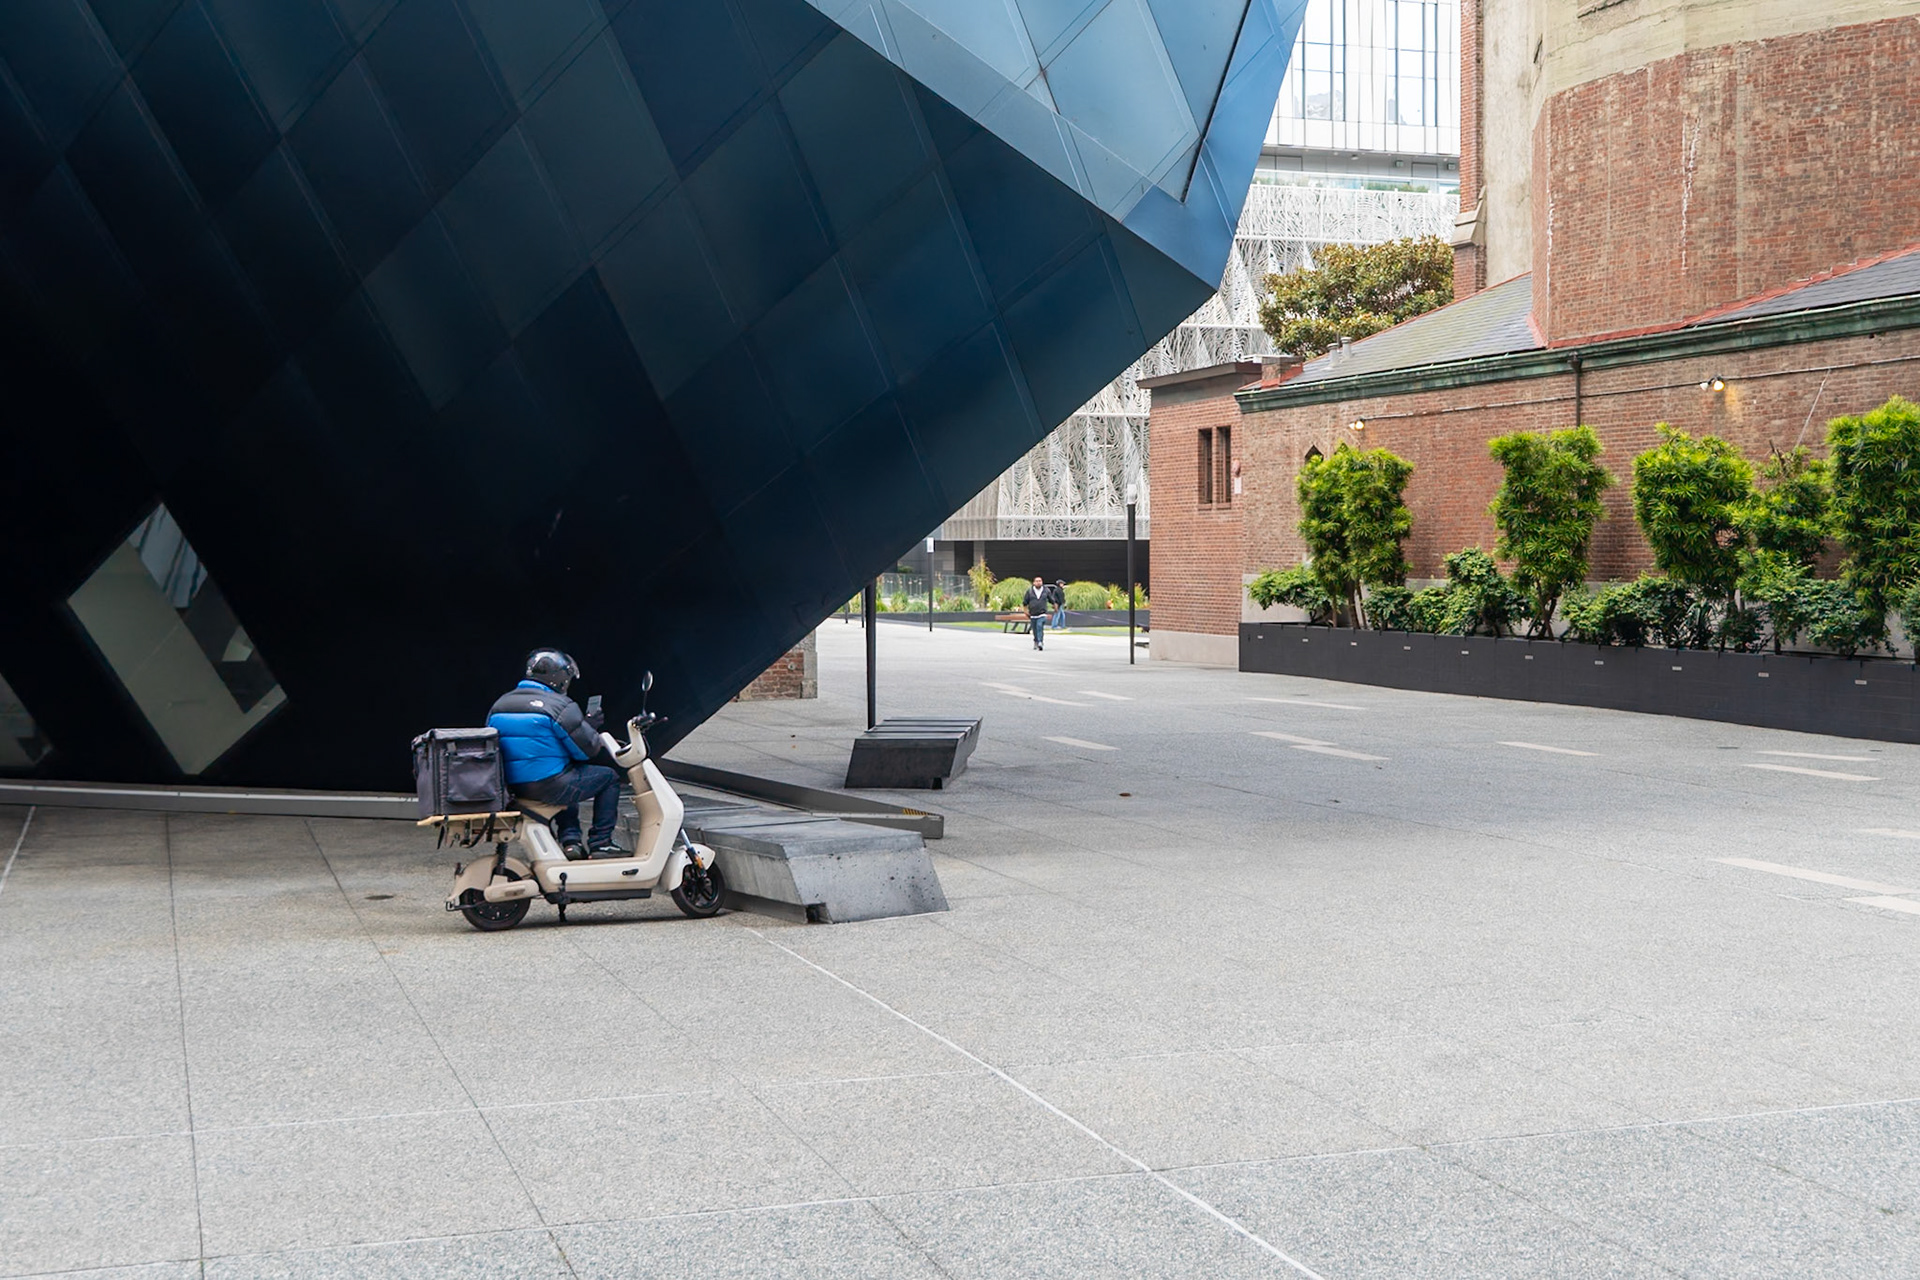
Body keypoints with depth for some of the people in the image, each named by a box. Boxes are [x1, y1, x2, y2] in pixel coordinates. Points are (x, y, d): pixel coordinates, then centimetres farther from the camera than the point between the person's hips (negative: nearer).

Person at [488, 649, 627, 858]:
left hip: (512, 786, 8)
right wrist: (590, 728, 13)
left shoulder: (499, 705, 10)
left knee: (568, 777, 37)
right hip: (548, 785, -8)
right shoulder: (560, 706, -12)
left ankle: (570, 839, 24)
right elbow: (587, 748, -9)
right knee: (609, 777, 11)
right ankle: (600, 843, 9)